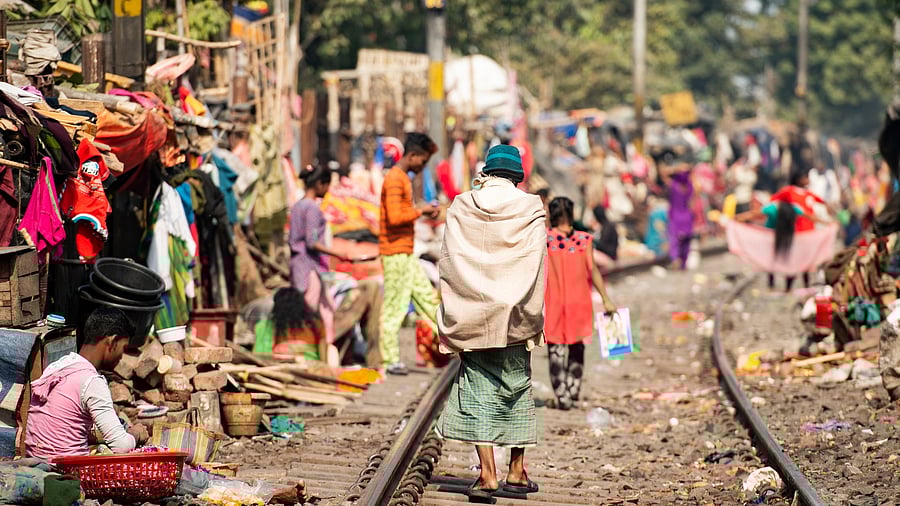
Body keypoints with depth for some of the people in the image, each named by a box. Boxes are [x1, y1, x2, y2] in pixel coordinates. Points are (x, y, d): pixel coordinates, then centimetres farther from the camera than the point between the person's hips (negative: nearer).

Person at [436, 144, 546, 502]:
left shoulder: (461, 208, 1)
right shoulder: (531, 210, -2)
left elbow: (447, 263, -1)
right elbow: (535, 268, -5)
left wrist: (453, 320, 4)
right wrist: (532, 319, 0)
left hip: (471, 315, 0)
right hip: (515, 318, 0)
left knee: (476, 389, 1)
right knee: (517, 387, 13)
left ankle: (487, 473, -10)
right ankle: (517, 470, 17)